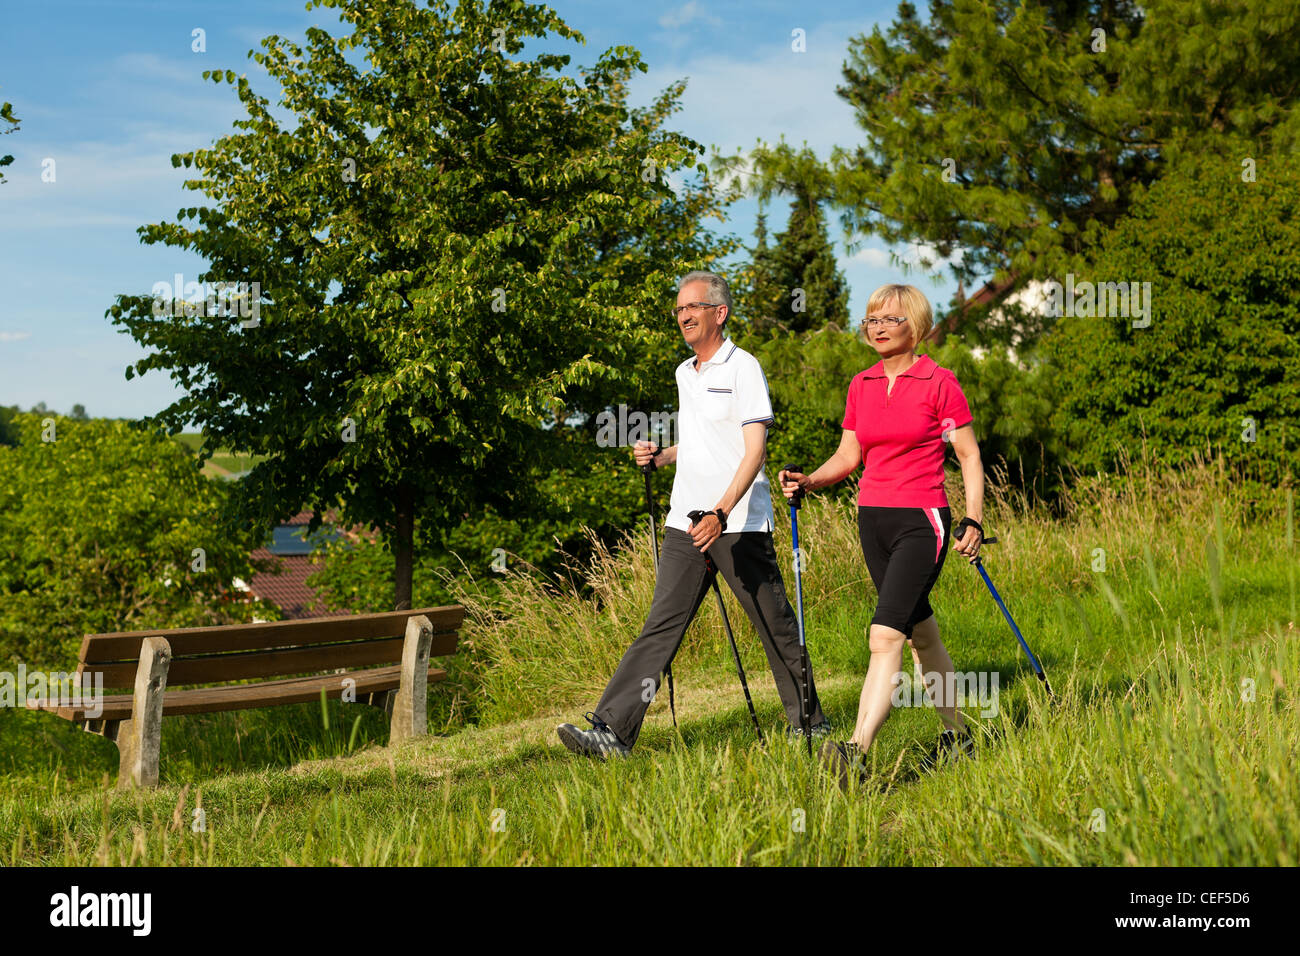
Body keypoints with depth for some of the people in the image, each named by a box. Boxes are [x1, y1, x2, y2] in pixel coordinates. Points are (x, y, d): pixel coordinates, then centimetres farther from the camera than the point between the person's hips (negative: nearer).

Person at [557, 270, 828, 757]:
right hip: (686, 522, 7)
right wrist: (659, 456, 10)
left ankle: (809, 723, 19)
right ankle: (613, 730, -8)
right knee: (661, 625, -1)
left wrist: (722, 512, -24)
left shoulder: (742, 367, -6)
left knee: (775, 625, 3)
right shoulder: (684, 372, 18)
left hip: (740, 523, -6)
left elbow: (754, 450, -14)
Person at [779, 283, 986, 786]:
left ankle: (856, 751, -25)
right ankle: (956, 734, 30)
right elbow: (848, 455, 14)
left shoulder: (939, 383, -6)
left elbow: (969, 456, -3)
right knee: (921, 633, 16)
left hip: (922, 520, -6)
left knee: (885, 635, -18)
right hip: (873, 518, 6)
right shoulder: (861, 386, 11)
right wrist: (808, 481, -4)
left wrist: (973, 522, -11)